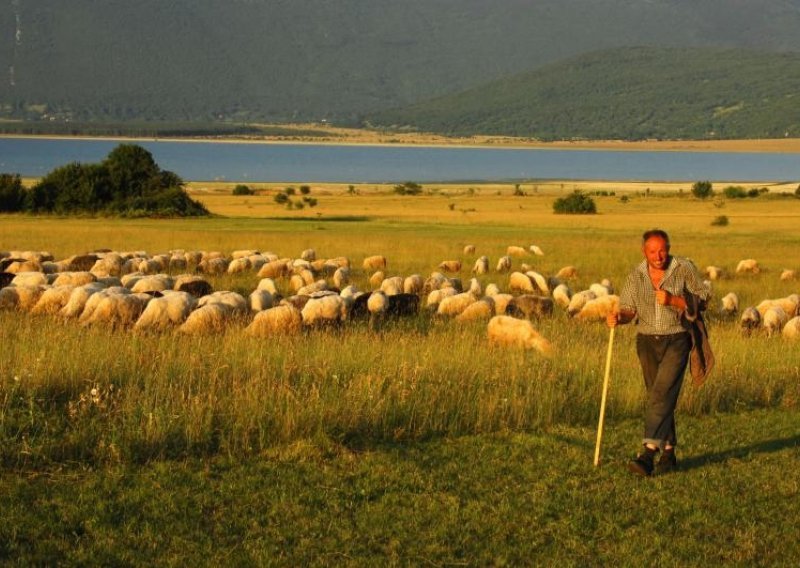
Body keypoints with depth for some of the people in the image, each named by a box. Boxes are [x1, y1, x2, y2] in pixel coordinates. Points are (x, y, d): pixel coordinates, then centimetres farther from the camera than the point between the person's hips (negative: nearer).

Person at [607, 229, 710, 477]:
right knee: (659, 397, 11)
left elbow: (701, 301, -5)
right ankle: (668, 452, 24)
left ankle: (648, 453, -25)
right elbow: (629, 308, 4)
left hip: (676, 340, -4)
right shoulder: (636, 275, 3)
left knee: (662, 394, -17)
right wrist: (619, 316, -19)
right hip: (647, 341, 4)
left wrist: (673, 301, -20)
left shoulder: (684, 269, -6)